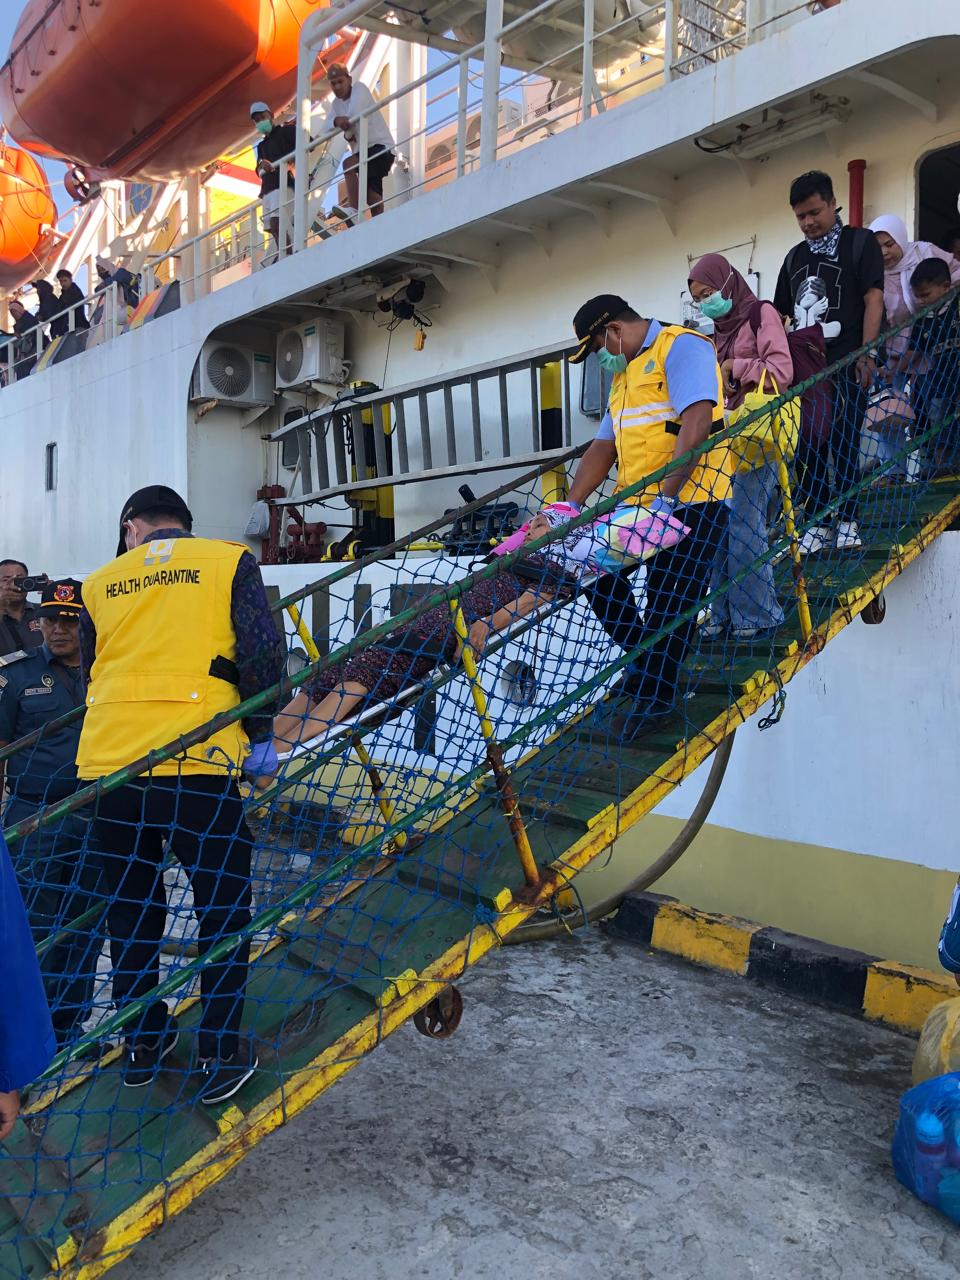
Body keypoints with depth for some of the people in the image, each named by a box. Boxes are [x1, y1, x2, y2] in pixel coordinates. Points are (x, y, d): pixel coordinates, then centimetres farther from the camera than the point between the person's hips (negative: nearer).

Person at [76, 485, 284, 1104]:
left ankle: (143, 1042, 30)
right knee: (223, 906, 9)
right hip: (196, 759, -4)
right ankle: (221, 1055, 13)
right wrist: (262, 735, 4)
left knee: (131, 907, 18)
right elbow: (262, 652, -4)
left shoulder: (101, 583, 14)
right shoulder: (228, 560, 4)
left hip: (108, 761, 4)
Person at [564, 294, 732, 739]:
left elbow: (697, 422, -20)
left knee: (670, 599, -5)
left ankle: (654, 693, 8)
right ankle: (643, 653, 20)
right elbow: (603, 447, 18)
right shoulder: (625, 373, 23)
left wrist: (666, 496, -25)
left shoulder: (682, 347, -6)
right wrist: (570, 507, 7)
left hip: (688, 500, -9)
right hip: (637, 503, 9)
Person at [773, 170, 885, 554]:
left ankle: (847, 520, 3)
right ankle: (817, 522, 11)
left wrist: (867, 353, -14)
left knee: (842, 445, -6)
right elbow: (780, 314, 21)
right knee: (806, 447, 3)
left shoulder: (860, 242, 5)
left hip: (845, 365, -5)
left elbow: (873, 298, -4)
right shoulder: (795, 257, 19)